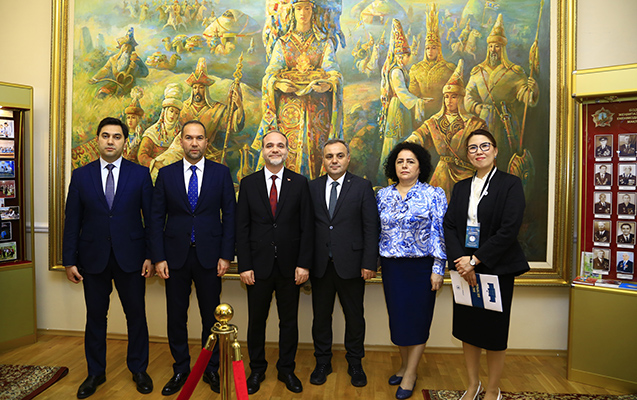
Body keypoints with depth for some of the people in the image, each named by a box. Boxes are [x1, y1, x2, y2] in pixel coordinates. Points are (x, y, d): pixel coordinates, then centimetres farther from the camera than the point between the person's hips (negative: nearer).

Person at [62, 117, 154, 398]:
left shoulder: (140, 174, 0)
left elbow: (151, 217, -1)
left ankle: (138, 369, 27)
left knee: (136, 315, 8)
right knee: (95, 317, 12)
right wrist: (69, 260, 1)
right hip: (93, 258, 2)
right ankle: (95, 372, 31)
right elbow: (72, 221, 5)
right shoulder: (81, 175, 5)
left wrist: (151, 256, -5)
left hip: (130, 257, -1)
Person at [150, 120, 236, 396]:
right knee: (176, 316, 11)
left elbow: (229, 215, 0)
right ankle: (180, 370, 30)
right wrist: (158, 257, -4)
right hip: (175, 256, 1)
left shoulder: (221, 173, 2)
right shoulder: (166, 174, 4)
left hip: (209, 256, -1)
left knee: (211, 316, 9)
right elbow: (157, 218, 3)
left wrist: (226, 256, -6)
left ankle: (211, 369, 27)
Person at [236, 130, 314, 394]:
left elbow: (307, 226, -1)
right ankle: (257, 370, 32)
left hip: (290, 266, 0)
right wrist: (244, 265, -5)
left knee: (289, 321, 12)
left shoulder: (299, 183, 1)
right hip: (259, 265, 0)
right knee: (256, 320, 12)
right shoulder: (248, 183, 2)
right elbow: (242, 227, 0)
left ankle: (287, 370, 31)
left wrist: (304, 264, -7)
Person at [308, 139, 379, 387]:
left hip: (350, 264, -1)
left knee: (355, 317, 11)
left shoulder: (362, 187, 0)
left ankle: (355, 364, 31)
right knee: (321, 316, 13)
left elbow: (371, 227, -3)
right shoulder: (312, 187, 6)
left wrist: (369, 263, -9)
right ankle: (322, 363, 32)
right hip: (320, 265, 2)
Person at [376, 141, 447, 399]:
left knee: (417, 318, 6)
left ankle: (410, 374, 20)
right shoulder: (383, 195, 6)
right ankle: (404, 365, 32)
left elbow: (439, 233, -8)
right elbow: (376, 230, 11)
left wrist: (438, 269, -11)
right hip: (391, 267, 4)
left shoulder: (434, 195, -5)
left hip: (420, 266, -3)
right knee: (397, 316, 12)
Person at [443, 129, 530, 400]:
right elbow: (449, 225, 2)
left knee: (494, 332, 7)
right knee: (467, 328, 13)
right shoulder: (461, 187, 10)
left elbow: (509, 230, -15)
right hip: (465, 269, 4)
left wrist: (475, 260, -17)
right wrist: (461, 261, -12)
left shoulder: (510, 184, -5)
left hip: (496, 268, -4)